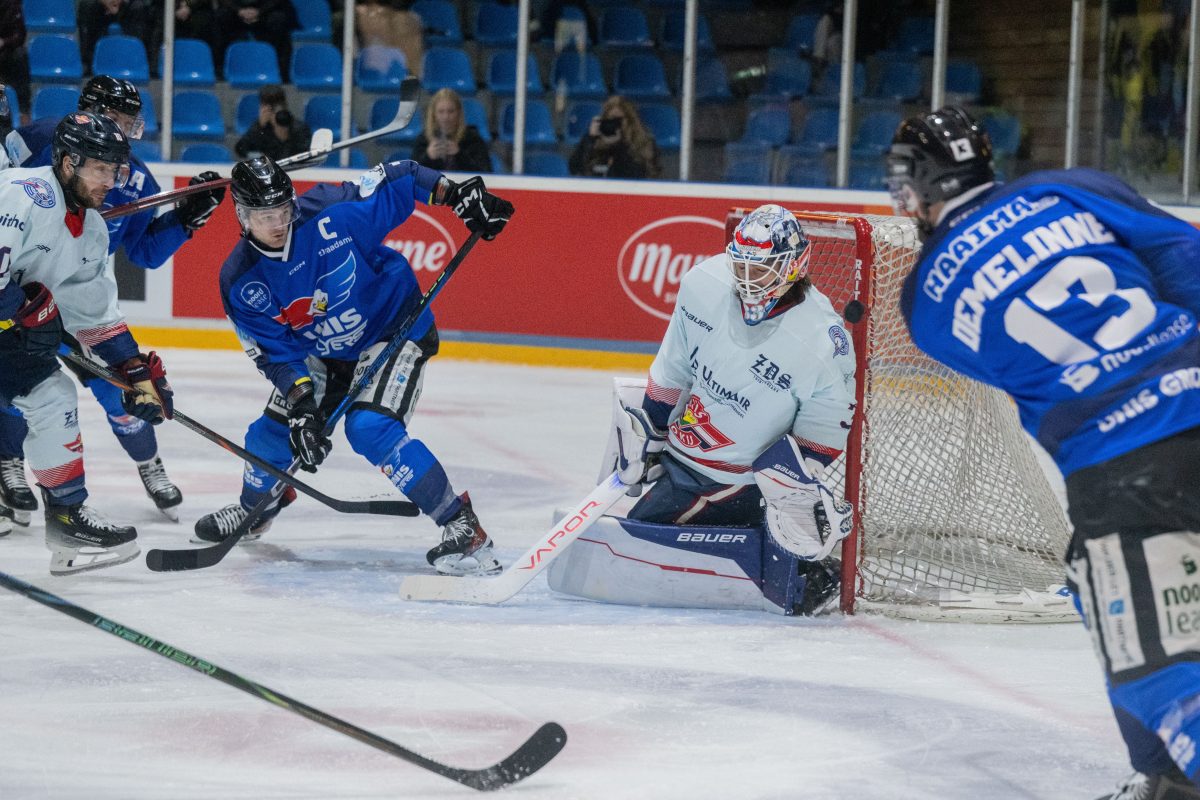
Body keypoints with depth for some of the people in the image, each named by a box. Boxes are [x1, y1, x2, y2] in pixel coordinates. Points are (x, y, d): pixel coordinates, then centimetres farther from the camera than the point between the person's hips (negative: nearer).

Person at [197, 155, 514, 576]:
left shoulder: (333, 212, -26)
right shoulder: (240, 283, -15)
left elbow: (399, 179, -14)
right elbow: (275, 353, -13)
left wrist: (458, 194, -23)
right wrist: (300, 403, -26)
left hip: (396, 330, -5)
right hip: (323, 354, 5)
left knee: (370, 428, -26)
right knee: (272, 433, 6)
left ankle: (462, 526, -23)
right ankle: (253, 510, 41)